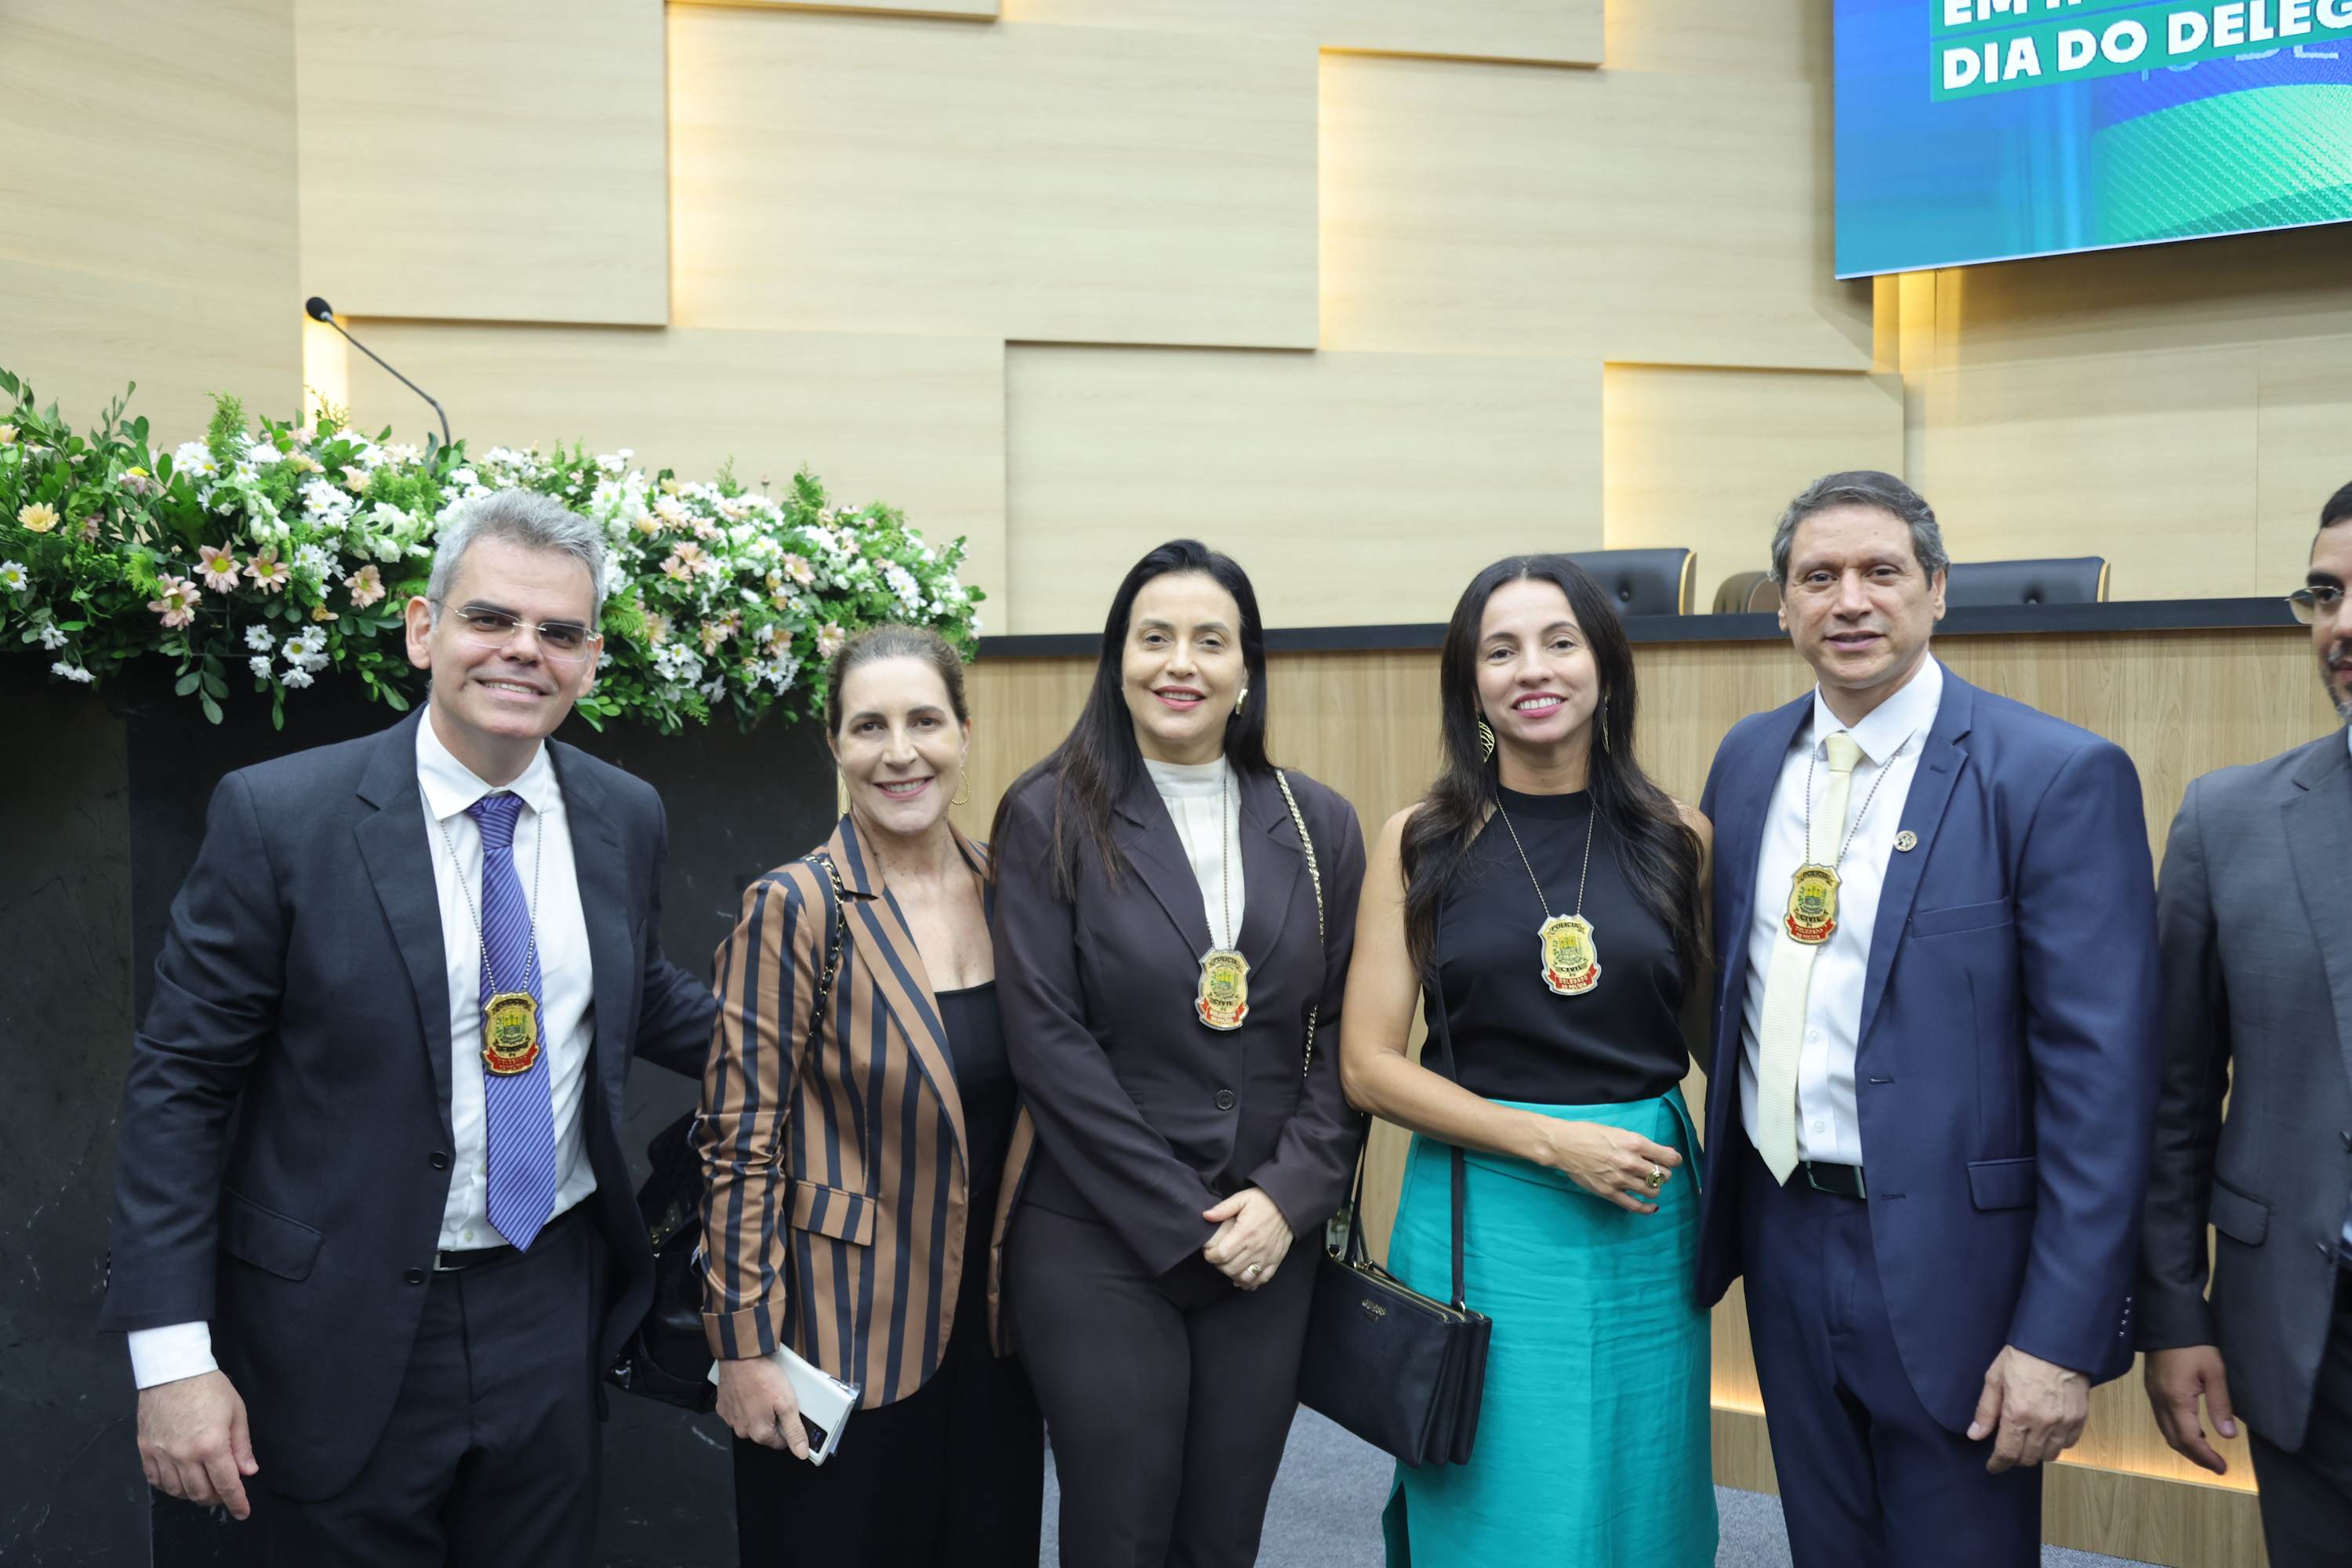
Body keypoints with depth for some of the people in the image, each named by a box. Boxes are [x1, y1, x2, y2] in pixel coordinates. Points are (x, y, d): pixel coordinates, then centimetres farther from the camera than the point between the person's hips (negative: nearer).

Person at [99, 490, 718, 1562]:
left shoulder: (626, 818, 0)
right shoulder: (277, 816, -13)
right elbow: (178, 1081, -10)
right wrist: (173, 1354, -13)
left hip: (553, 1312, 4)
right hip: (343, 1338, -3)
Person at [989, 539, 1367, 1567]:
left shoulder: (1318, 826, 6)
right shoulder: (1049, 818, -4)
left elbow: (1342, 1035, 5)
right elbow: (1047, 1042, -9)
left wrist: (1289, 1196, -9)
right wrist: (1185, 1225, -12)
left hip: (1270, 1245, 3)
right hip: (1100, 1248, -3)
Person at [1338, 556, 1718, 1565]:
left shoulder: (1677, 840, 2)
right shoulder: (1418, 844, -3)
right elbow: (1367, 1067, -6)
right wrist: (1551, 1141, -13)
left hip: (1647, 1216, 2)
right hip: (1478, 1222, -1)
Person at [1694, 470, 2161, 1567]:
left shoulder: (2061, 776, -13)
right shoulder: (1749, 759, 5)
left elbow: (2100, 1074, -15)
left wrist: (2064, 1337, -17)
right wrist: (1724, 1207, 9)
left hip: (1952, 1269, -5)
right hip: (1782, 1241, 5)